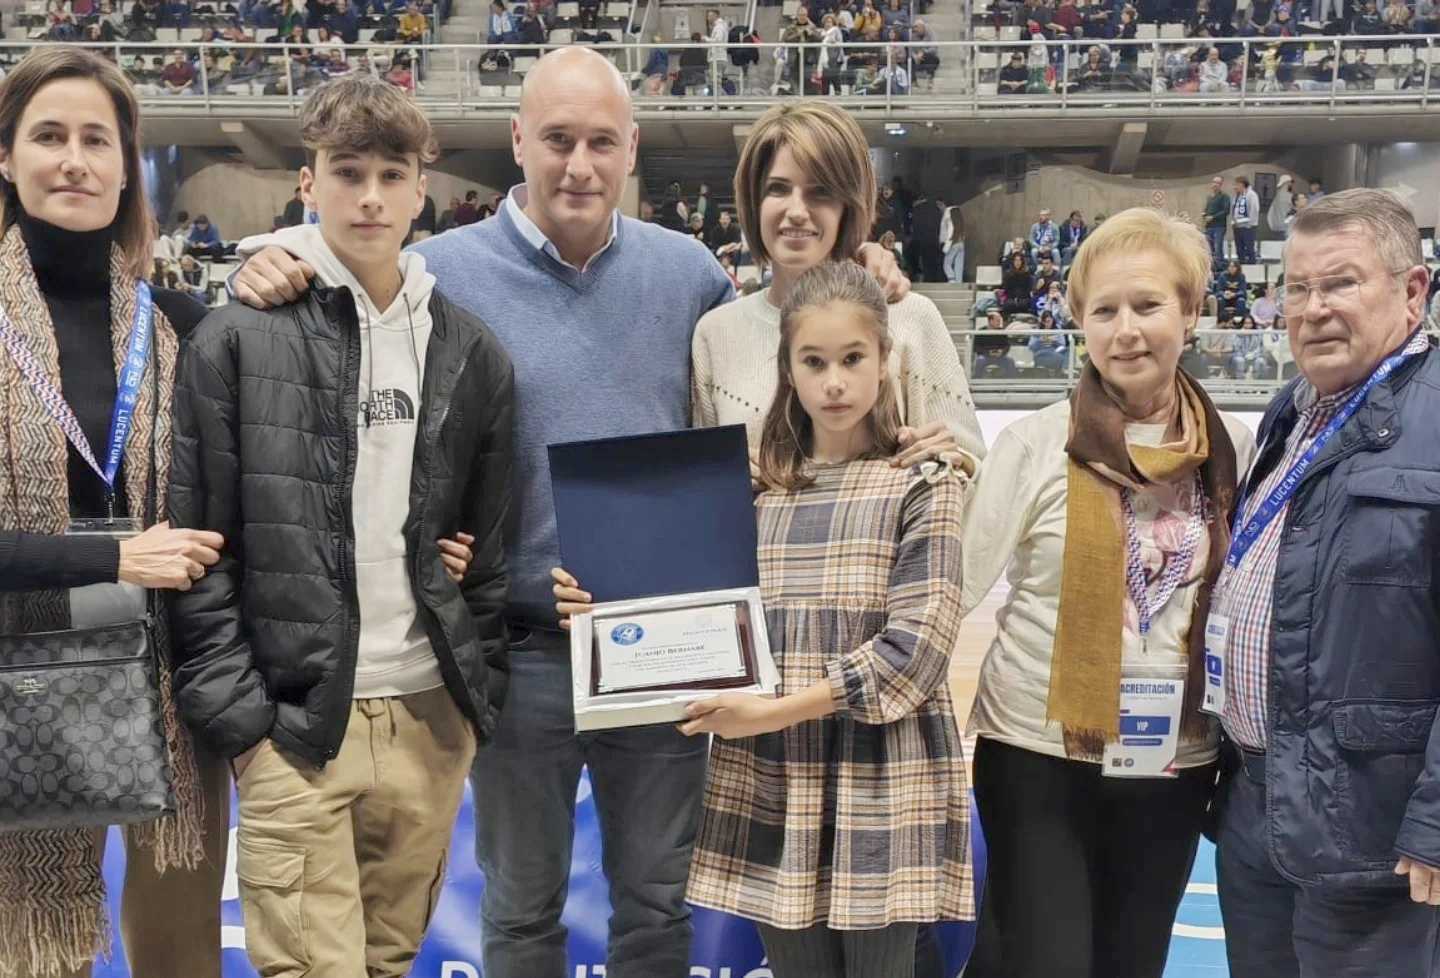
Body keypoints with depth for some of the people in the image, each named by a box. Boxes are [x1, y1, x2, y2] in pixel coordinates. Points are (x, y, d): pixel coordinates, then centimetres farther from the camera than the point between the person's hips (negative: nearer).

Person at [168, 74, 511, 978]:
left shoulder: (473, 352, 8)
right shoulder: (238, 340, -3)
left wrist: (481, 697, 6)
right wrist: (241, 717, -10)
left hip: (431, 718, 4)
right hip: (292, 724, -3)